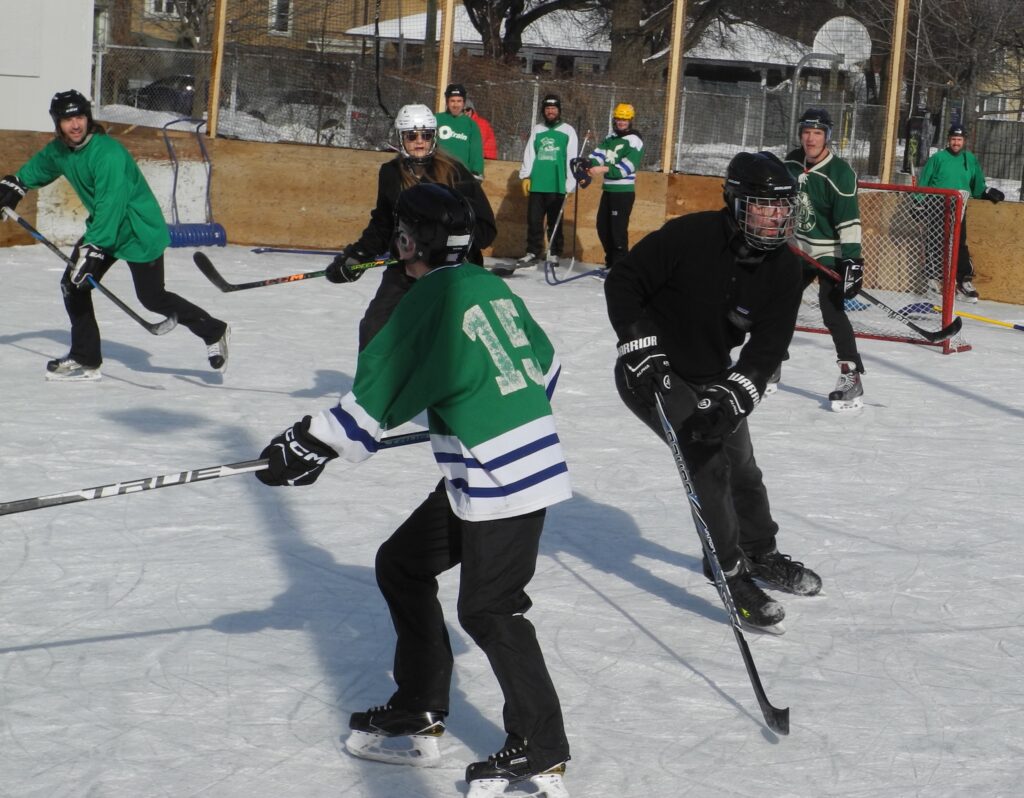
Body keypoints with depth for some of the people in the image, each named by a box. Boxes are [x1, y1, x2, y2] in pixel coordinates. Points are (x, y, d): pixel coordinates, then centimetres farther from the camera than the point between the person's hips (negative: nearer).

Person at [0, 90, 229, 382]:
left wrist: (93, 248, -37)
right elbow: (38, 166, 24)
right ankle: (85, 359, 12)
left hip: (139, 231, -8)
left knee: (152, 297, -5)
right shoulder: (59, 150, -2)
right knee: (73, 284, 2)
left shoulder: (108, 153, -30)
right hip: (103, 227, 8)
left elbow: (110, 206, -34)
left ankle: (213, 331, 14)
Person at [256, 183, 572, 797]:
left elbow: (379, 392, -15)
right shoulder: (491, 288, 10)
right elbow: (545, 364, 21)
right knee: (403, 564, 15)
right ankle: (417, 717, 21)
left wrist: (315, 443, -7)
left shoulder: (433, 297, -14)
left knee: (489, 609, -5)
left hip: (503, 478, -9)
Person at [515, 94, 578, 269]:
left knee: (555, 222, 1)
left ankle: (555, 254, 7)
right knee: (534, 220, 1)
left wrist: (570, 183, -6)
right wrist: (525, 176, 2)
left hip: (557, 185, -3)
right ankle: (533, 253, 7)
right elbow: (529, 154, 12)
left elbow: (572, 158, 1)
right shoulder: (537, 130, 13)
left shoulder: (567, 130, 5)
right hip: (537, 184, 3)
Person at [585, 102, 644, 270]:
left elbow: (627, 167, -18)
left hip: (624, 192, -8)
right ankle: (611, 263, 24)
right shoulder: (610, 139, 16)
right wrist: (590, 164, -18)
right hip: (608, 190, 8)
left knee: (618, 229, -12)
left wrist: (604, 169, -27)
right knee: (603, 227, 11)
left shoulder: (634, 141, -8)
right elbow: (598, 154, 4)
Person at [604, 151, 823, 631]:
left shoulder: (784, 271, -12)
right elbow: (622, 281, -18)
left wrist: (729, 398, -31)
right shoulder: (689, 237, -27)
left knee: (741, 465, 16)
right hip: (652, 372, -6)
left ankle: (761, 555, 41)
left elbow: (768, 349, -17)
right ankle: (729, 570, -3)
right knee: (707, 461, -17)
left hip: (711, 376, 6)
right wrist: (640, 347, -25)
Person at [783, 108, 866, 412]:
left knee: (832, 313, -20)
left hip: (830, 253, -8)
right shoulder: (792, 162, -1)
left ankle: (851, 379, -18)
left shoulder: (840, 174, -22)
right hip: (798, 249, 8)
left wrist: (851, 260, -31)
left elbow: (849, 221, -26)